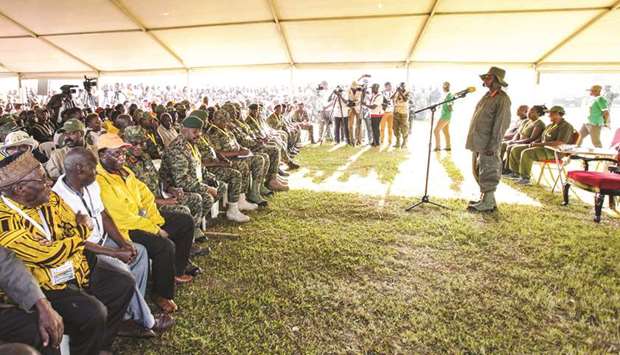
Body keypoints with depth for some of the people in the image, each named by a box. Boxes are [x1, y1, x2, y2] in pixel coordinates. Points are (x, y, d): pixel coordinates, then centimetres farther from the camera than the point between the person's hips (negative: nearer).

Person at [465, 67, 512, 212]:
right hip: (478, 142, 9)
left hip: (488, 144, -9)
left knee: (488, 173, -2)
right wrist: (472, 139, 17)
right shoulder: (487, 96, 16)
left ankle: (488, 203, 7)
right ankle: (486, 199, 27)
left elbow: (501, 124, -17)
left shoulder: (502, 99, -11)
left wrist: (493, 145, -21)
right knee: (479, 171, 15)